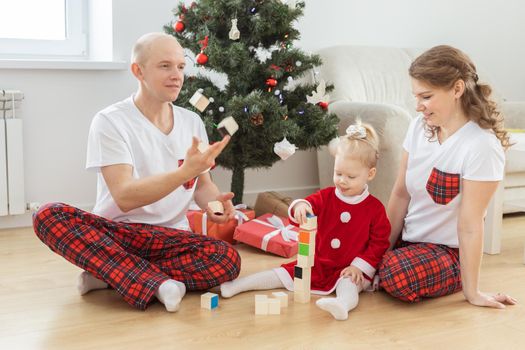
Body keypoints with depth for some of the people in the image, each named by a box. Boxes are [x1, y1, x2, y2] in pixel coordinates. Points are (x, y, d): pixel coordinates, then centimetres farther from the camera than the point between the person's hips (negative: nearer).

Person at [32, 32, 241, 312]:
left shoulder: (192, 122, 6)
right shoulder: (111, 121, -9)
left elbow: (203, 184, 13)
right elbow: (124, 198, -19)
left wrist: (214, 201, -11)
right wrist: (185, 171, -32)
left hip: (170, 238, 3)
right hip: (115, 233, -3)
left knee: (228, 260, -28)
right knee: (49, 215, -31)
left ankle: (108, 275, -16)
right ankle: (155, 283, -35)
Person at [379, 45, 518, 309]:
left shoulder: (481, 146, -22)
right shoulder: (419, 127, -2)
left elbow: (469, 225, -22)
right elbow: (400, 194, 0)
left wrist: (472, 292, -15)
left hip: (449, 251, -5)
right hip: (409, 239, 5)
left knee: (397, 275, -33)